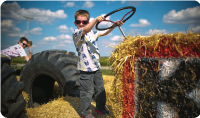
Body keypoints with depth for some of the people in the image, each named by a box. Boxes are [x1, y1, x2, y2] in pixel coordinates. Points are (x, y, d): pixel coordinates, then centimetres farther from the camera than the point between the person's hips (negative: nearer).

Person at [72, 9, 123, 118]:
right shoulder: (75, 33, -11)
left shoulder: (92, 33, 11)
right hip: (86, 69, -7)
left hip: (96, 67, 7)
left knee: (100, 89, 18)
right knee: (87, 92, 3)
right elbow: (85, 30, -31)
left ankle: (100, 107, 39)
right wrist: (96, 20, -45)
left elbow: (104, 33, 18)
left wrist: (115, 25, 6)